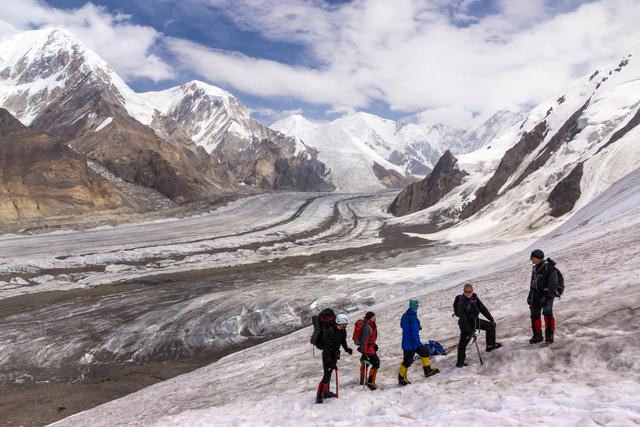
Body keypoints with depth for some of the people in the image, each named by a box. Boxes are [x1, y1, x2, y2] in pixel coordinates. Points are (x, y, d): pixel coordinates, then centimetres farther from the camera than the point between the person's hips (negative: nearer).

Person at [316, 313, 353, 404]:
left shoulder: (343, 331, -3)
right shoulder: (329, 331, -26)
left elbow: (343, 341, 15)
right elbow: (326, 348, -27)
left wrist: (347, 349, -4)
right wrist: (329, 361, -31)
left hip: (335, 355, 7)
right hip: (327, 356, -7)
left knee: (329, 374, 19)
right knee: (327, 375, -12)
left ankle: (326, 392, 34)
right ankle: (319, 396, -5)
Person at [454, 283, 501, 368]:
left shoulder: (474, 298, -7)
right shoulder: (461, 303, -27)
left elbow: (483, 309, 3)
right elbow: (463, 319, -28)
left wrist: (491, 319, 5)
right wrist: (469, 331, -30)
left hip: (476, 320, 7)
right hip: (466, 324, -7)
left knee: (491, 326, 17)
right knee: (463, 343, -6)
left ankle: (490, 345, 36)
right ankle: (460, 362, 8)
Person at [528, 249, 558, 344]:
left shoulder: (549, 267, -13)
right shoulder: (535, 268, 12)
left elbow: (553, 283, -17)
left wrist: (548, 296, -23)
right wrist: (530, 295, 20)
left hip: (547, 294, -7)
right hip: (536, 294, 7)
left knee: (547, 312, -19)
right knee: (534, 314, 2)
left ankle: (549, 335, -7)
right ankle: (537, 335, 14)